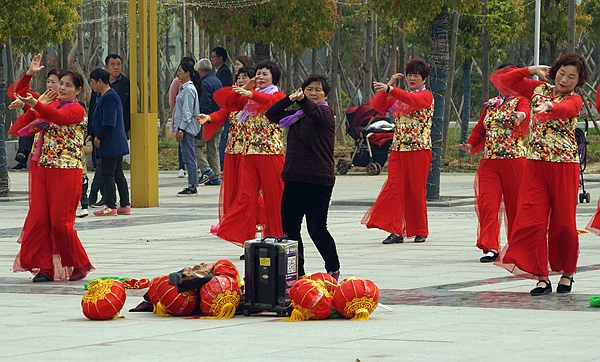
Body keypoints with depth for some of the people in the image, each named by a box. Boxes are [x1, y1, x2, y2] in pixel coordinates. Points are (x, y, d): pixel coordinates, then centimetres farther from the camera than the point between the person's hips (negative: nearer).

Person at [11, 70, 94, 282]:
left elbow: (59, 117, -29)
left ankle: (79, 266, 9)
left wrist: (35, 104, -44)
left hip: (66, 171, -7)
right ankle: (44, 267, 8)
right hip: (43, 169, 7)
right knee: (38, 219, 1)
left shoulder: (77, 110, -5)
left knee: (60, 222, -7)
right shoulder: (50, 106, 17)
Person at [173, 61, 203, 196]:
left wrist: (181, 129, -19)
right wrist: (178, 128, 19)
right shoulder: (184, 88, 16)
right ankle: (192, 186, 13)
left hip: (187, 127, -10)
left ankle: (192, 187, -8)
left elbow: (187, 112, -18)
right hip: (184, 127, 10)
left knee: (189, 158, -9)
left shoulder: (189, 89, -14)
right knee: (188, 158, 11)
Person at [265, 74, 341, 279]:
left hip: (318, 180, -7)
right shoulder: (296, 116, 16)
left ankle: (333, 269, 11)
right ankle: (297, 272, 15)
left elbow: (315, 112, -26)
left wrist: (302, 100, -47)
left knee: (316, 229, -7)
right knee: (289, 226, 5)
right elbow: (271, 115, 16)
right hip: (294, 178, 7)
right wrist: (289, 100, 2)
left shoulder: (325, 113, -4)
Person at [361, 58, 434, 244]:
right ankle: (396, 231, -5)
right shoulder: (399, 96, 18)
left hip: (418, 150, -6)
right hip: (398, 149, 6)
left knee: (416, 190, -2)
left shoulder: (426, 95, -2)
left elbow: (413, 100, -24)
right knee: (394, 188, -5)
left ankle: (420, 231, 9)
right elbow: (378, 106, 8)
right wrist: (389, 84, 0)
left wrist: (389, 89, -35)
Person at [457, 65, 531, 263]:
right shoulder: (490, 105, 17)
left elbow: (524, 112, -23)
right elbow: (480, 129, 17)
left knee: (515, 203, 4)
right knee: (487, 202, -9)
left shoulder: (520, 101, 0)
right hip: (489, 160, 4)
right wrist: (470, 145, -1)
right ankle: (490, 247, -10)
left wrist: (520, 116, -47)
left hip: (514, 159, -4)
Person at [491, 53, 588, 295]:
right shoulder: (539, 89, 9)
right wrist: (531, 71, 3)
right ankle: (542, 277, -4)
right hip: (536, 164, 3)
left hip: (564, 165, -3)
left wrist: (549, 106, -50)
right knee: (531, 219, -7)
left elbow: (565, 109, -29)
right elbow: (504, 82, 12)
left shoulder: (574, 100, -3)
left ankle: (567, 272, 20)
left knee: (563, 221, 1)